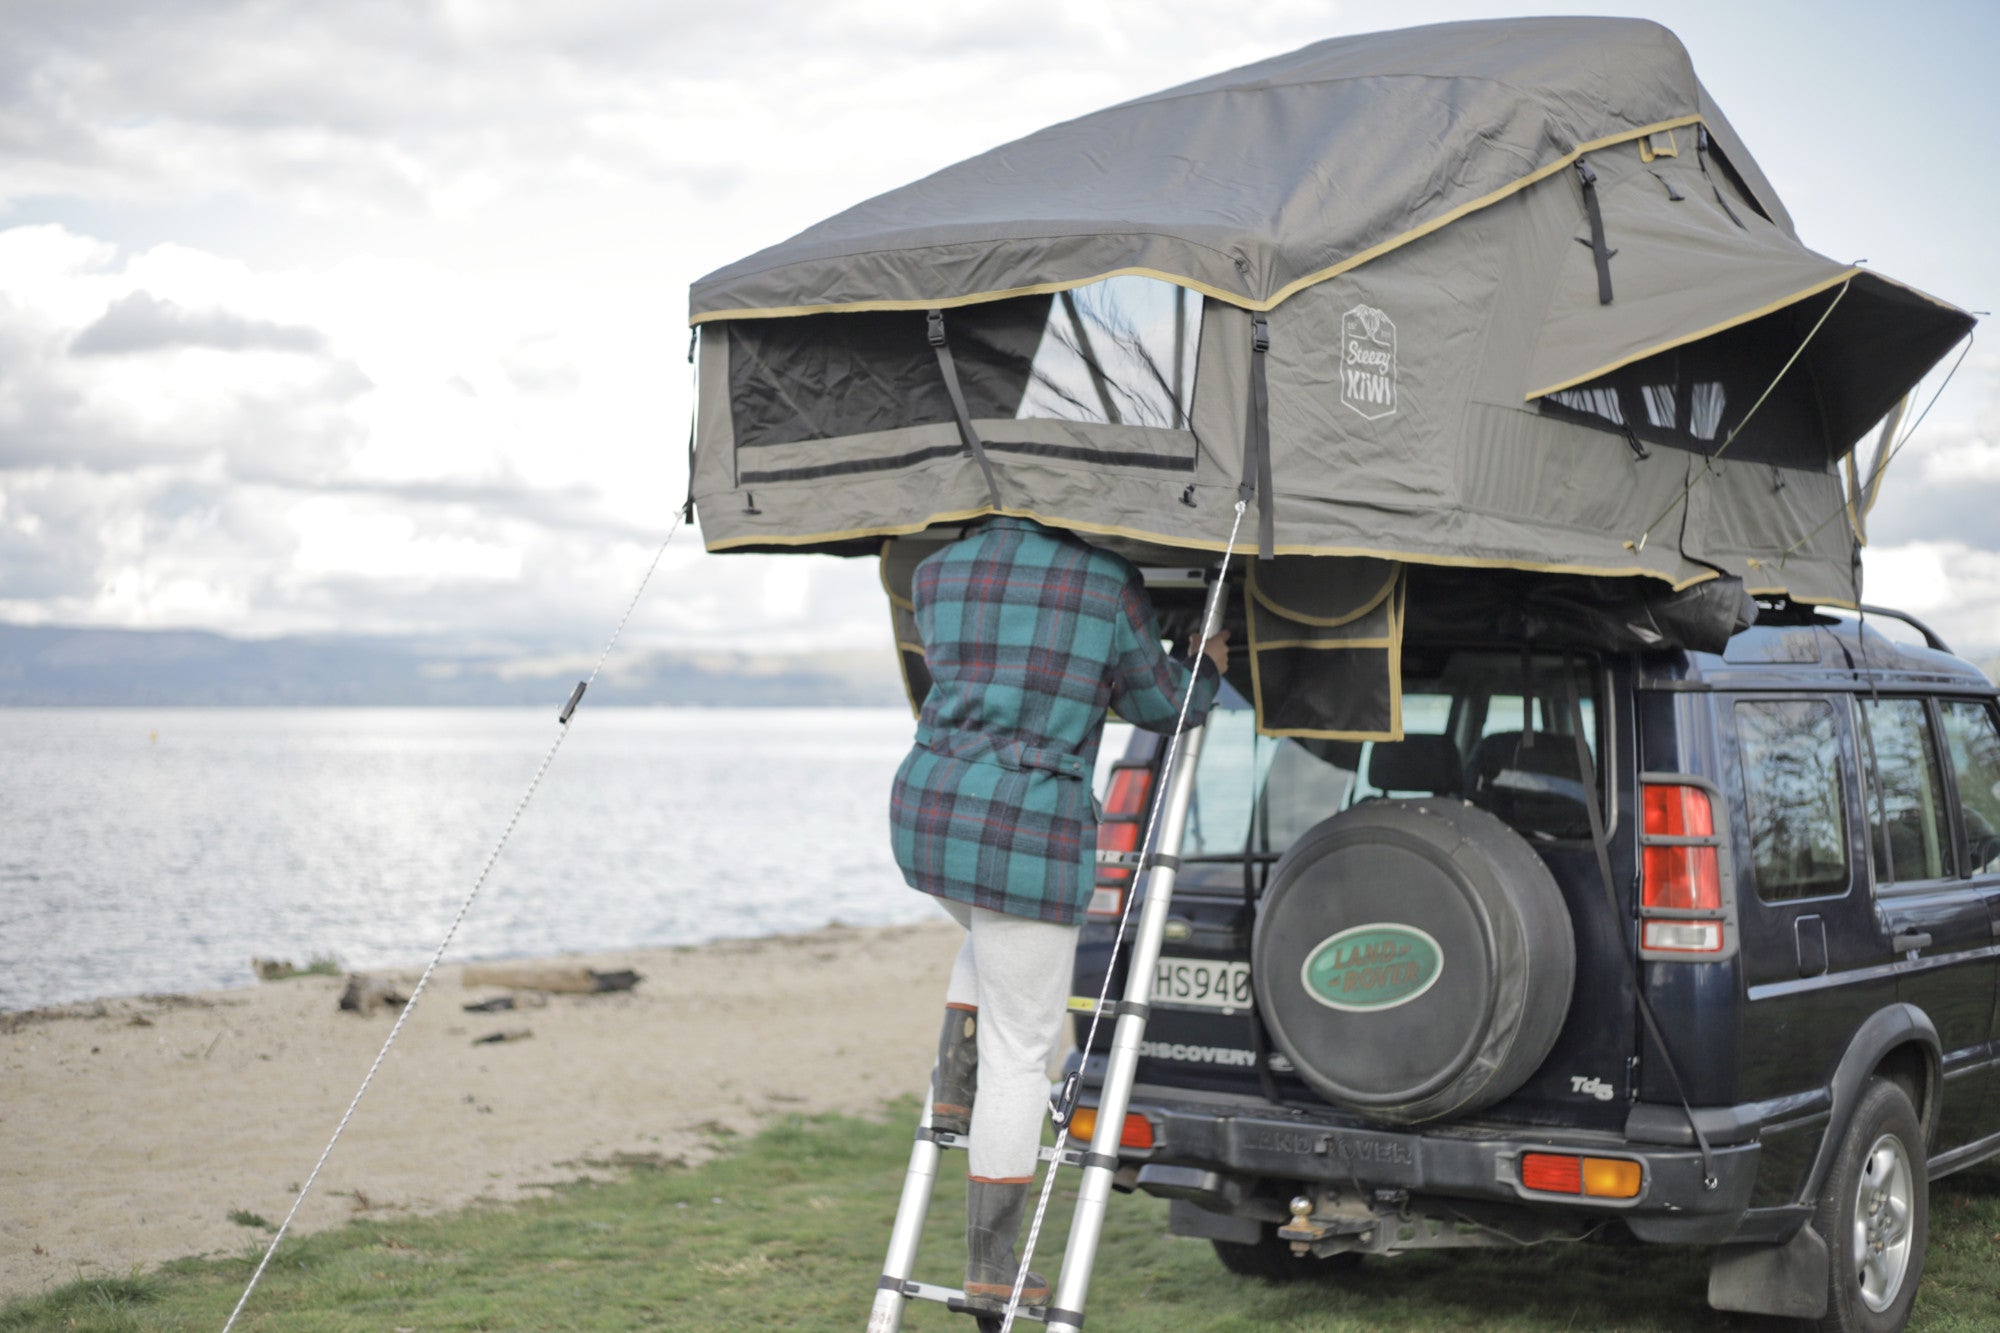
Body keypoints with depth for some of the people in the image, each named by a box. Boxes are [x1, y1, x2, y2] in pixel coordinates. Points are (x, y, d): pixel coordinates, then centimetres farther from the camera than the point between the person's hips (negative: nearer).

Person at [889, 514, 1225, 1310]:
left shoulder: (939, 570, 8)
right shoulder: (1109, 581, -4)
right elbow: (1159, 702, 8)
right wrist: (1207, 672, 30)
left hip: (927, 814, 5)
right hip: (1029, 832, -5)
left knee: (994, 934, 39)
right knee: (1020, 1053, 5)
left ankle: (953, 1087, 22)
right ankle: (990, 1267, 9)